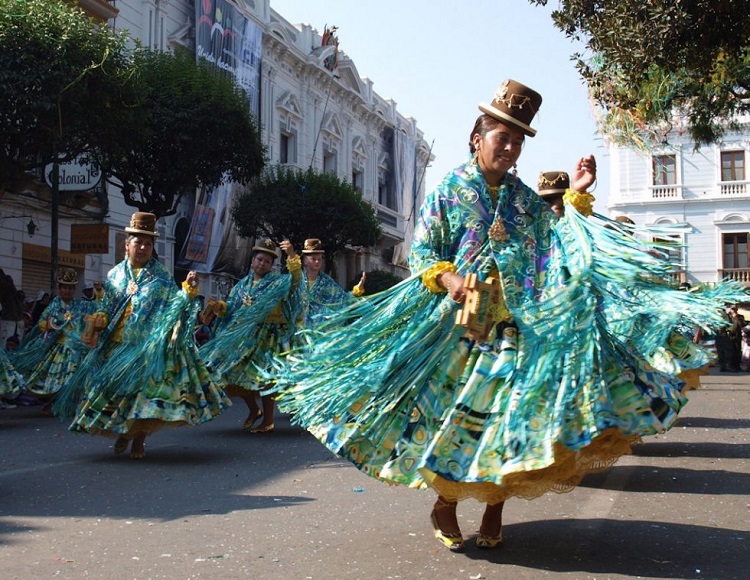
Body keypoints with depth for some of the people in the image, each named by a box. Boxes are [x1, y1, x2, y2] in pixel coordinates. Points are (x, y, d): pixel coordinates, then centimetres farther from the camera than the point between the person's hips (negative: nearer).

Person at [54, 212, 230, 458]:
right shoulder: (115, 275, 9)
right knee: (116, 385, 3)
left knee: (146, 385, -7)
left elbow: (173, 306, -1)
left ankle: (139, 437, 6)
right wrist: (99, 321, -6)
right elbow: (105, 307, 13)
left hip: (149, 345, -2)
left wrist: (188, 290, -17)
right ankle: (122, 431, 24)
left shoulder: (161, 277, 5)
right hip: (117, 344, 2)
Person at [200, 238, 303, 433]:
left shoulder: (277, 283, 1)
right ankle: (254, 410, 25)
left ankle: (268, 420, 5)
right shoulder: (242, 285, 13)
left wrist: (292, 256, -33)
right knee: (238, 374, 4)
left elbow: (295, 279, -19)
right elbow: (231, 309, 12)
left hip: (268, 337, -5)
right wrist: (221, 307, -10)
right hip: (243, 336, 5)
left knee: (265, 377, -7)